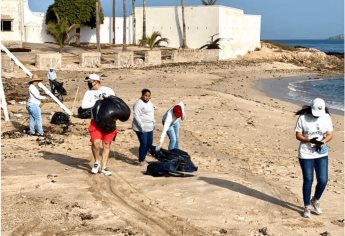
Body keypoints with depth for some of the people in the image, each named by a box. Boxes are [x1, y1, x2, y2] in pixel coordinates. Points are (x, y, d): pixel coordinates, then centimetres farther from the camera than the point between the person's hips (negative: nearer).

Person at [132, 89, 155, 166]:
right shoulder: (139, 103, -15)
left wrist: (153, 122, 19)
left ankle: (143, 158, 27)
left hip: (149, 127, 9)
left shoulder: (149, 102, 13)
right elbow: (136, 116, -20)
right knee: (143, 144, -9)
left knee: (149, 143, 11)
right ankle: (141, 160, 6)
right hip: (141, 128, -9)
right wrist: (142, 126, -24)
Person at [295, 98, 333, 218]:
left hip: (322, 154, 3)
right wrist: (310, 140, -23)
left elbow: (330, 134, 3)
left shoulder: (326, 117, -1)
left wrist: (323, 141, -17)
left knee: (323, 180, -2)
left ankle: (315, 201, 27)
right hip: (306, 154, -3)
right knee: (308, 180, 2)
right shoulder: (303, 118, -10)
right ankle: (307, 207, 19)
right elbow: (298, 135, -6)